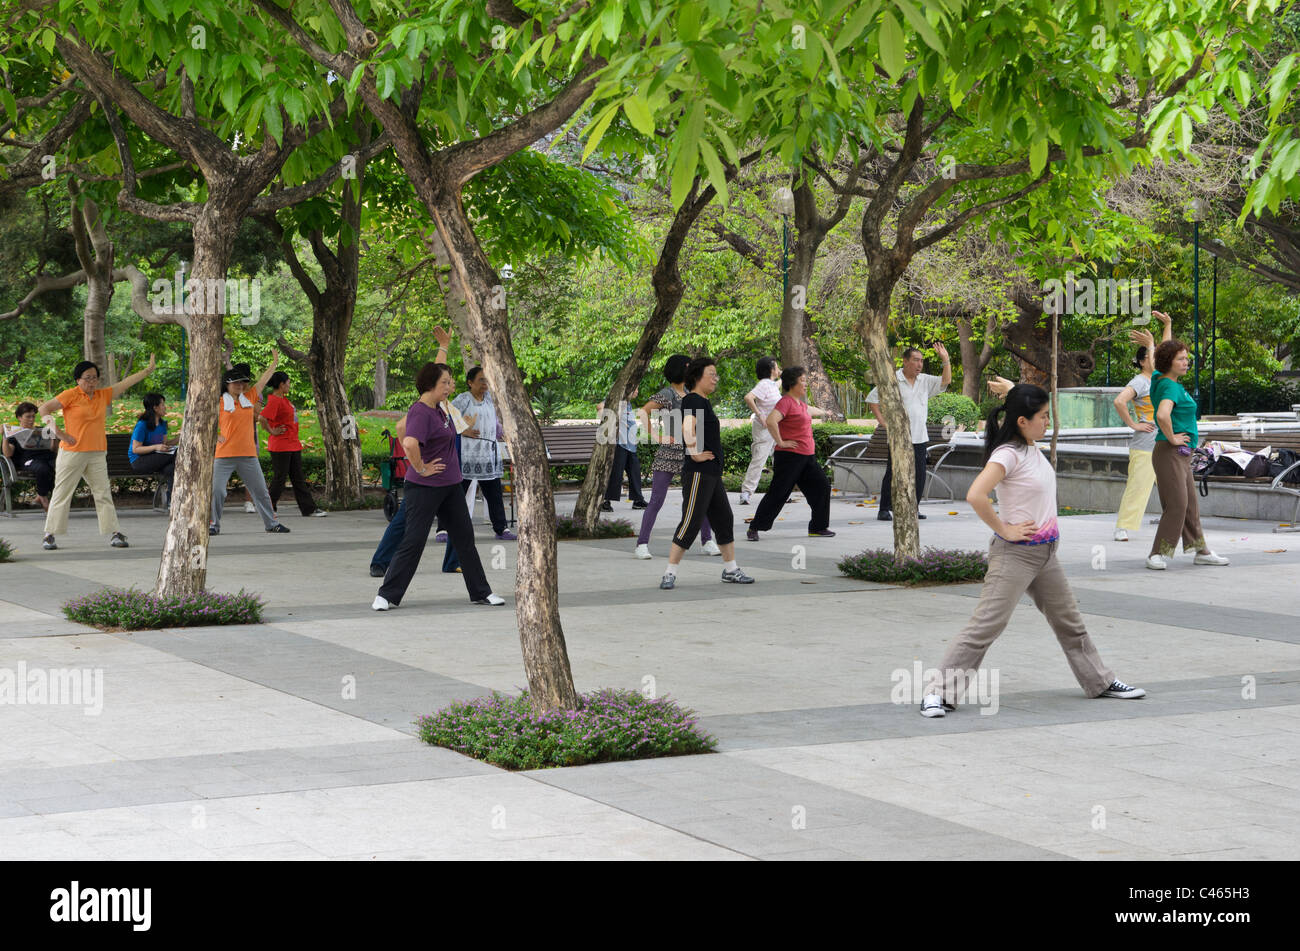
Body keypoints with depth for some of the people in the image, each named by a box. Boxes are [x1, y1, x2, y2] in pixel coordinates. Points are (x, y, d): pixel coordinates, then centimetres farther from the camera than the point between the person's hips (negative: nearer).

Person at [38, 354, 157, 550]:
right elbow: (43, 409, -6)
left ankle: (115, 534, 4)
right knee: (62, 494, 0)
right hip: (72, 452, -5)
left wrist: (148, 370, 14)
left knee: (103, 493, 3)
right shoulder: (71, 395, -5)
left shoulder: (103, 395, 11)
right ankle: (49, 536, 5)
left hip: (97, 454, 5)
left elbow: (125, 384, 16)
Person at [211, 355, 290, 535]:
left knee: (260, 490, 8)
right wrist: (217, 435, -10)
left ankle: (271, 523, 17)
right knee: (217, 490, -6)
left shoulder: (249, 398, 10)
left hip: (248, 454, 3)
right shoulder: (219, 403, -1)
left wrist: (275, 362, 18)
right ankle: (214, 525, 7)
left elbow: (264, 380, 15)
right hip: (224, 454, -3)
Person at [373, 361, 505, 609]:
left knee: (465, 538, 11)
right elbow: (410, 443, -35)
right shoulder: (420, 412, -20)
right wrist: (421, 469, -26)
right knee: (413, 542, -6)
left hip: (450, 486, 9)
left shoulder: (439, 407, 8)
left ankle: (481, 593, 19)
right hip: (425, 487, -9)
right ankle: (386, 595, 2)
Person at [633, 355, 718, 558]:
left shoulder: (688, 394, 14)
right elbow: (643, 411, -19)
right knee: (656, 501, -5)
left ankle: (708, 541, 12)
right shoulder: (666, 394, -8)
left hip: (690, 453, 6)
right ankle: (642, 544, -1)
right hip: (668, 453, -6)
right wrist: (656, 436, -19)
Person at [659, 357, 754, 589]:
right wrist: (695, 454, -26)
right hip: (698, 474, -11)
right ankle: (670, 574, -11)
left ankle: (731, 570, 24)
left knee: (724, 519, 15)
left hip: (712, 474, 11)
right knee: (690, 522, -12)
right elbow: (688, 427, -33)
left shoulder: (703, 402, 17)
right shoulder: (693, 401, -14)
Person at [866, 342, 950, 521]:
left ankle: (914, 509, 16)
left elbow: (945, 381, 5)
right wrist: (882, 420, -5)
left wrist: (945, 359, -4)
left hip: (919, 438, 5)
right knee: (893, 473, -4)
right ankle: (884, 510, 2)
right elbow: (872, 398, 0)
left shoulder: (925, 381, 11)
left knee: (919, 475, 5)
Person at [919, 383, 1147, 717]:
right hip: (1015, 553, -9)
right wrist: (1004, 530, -22)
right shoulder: (1007, 455, -19)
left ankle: (1100, 681, 34)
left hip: (1045, 552, 9)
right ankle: (938, 692, -9)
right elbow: (975, 495, -33)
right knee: (986, 625, -11)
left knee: (1069, 621, 20)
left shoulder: (1033, 449, 8)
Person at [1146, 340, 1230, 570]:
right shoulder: (1170, 387, -18)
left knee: (1190, 505, 14)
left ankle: (1202, 551, 21)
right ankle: (1157, 556, -12)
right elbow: (1162, 415, -35)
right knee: (1176, 505, -13)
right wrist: (1171, 438, -23)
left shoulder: (1158, 379, 10)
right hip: (1170, 454, -10)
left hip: (1181, 456, 10)